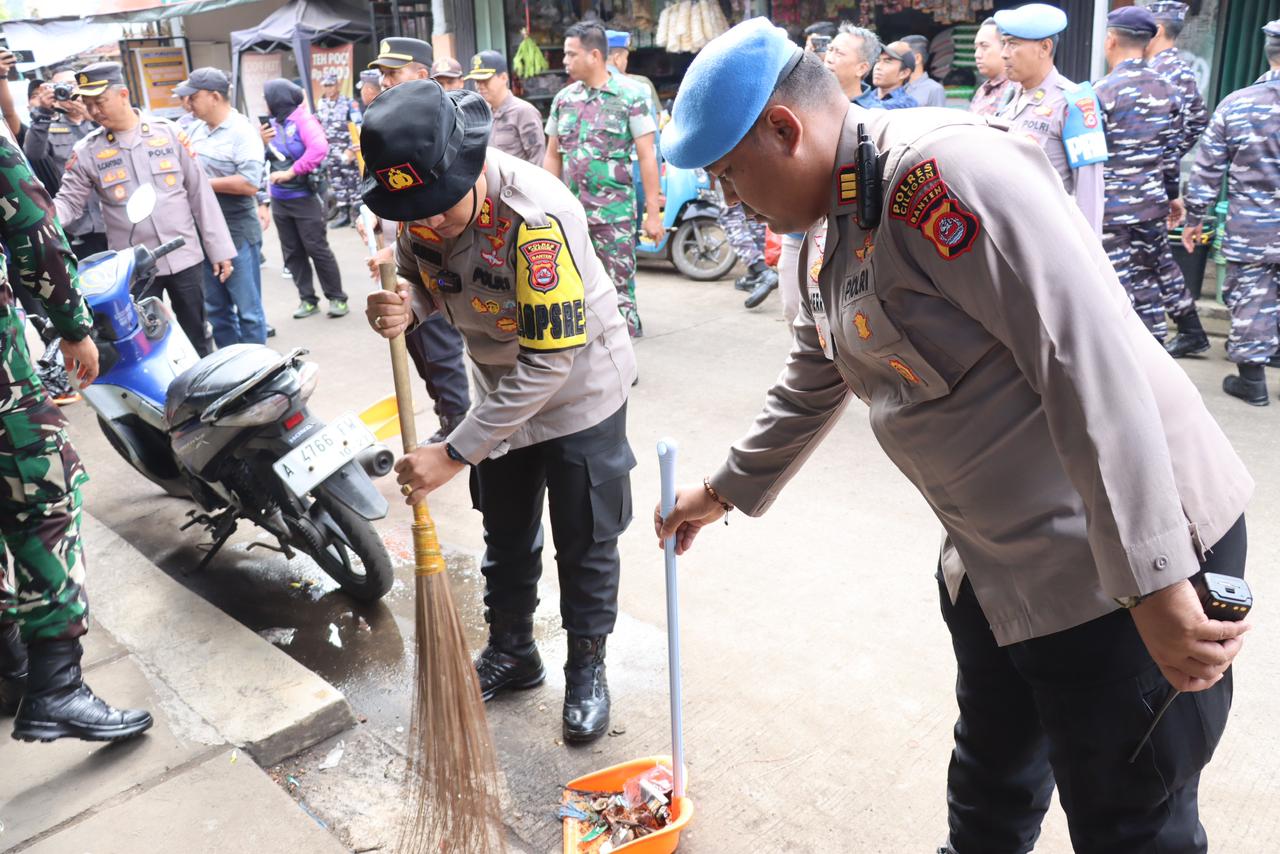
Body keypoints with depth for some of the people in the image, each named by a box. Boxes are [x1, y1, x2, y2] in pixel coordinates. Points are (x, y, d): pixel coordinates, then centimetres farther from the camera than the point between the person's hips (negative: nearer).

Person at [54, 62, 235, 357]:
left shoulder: (168, 133, 1)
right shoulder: (86, 151, 1)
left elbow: (200, 193, 2)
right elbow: (69, 202, 1)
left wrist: (219, 249, 1)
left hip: (185, 258, 0)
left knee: (196, 341, 12)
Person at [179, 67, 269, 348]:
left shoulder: (243, 133, -12)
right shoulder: (196, 129, 11)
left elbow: (249, 184, -22)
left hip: (238, 235, -8)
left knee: (247, 310, 1)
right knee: (215, 310, 15)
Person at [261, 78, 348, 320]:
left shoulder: (302, 119, -10)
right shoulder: (271, 124, 10)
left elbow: (319, 148, -26)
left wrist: (291, 171, -22)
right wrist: (262, 143, -3)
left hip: (304, 198, -7)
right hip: (279, 200, 7)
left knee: (317, 249, -4)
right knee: (292, 253, 8)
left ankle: (337, 298, 7)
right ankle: (308, 299, 16)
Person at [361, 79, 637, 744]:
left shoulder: (537, 215, -37)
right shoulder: (421, 205, -17)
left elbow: (550, 361, -36)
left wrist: (454, 454, -33)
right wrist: (404, 305, -25)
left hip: (578, 387, -6)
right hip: (500, 388, 6)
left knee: (584, 541, 8)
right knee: (506, 532, 19)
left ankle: (587, 668, 30)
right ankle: (510, 652, 40)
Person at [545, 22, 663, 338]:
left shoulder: (630, 97, -3)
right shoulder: (563, 99, 11)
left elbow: (647, 157, -5)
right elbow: (552, 157, 15)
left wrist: (653, 213, -9)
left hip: (615, 213, -4)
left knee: (620, 290, -2)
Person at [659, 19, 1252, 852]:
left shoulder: (944, 171, -23)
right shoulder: (829, 227, 8)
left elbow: (1094, 367, -28)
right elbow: (812, 384, 22)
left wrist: (1154, 587, -27)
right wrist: (726, 491, 30)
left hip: (1133, 559, -9)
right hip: (997, 559, 9)